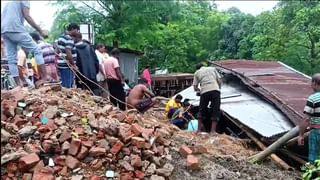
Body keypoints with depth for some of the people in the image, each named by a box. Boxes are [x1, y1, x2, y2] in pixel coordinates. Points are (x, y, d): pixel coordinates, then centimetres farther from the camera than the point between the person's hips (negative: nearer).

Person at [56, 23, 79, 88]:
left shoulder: (61, 37, 17)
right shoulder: (69, 39, -14)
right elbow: (68, 54, -22)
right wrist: (74, 65, -13)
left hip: (61, 64, 10)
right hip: (67, 66, -10)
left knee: (63, 86, 14)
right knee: (68, 86, -5)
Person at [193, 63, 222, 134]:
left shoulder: (197, 72, 22)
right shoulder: (212, 68, 25)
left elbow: (195, 88, 15)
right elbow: (219, 80, 16)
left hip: (204, 91, 0)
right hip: (215, 90, 0)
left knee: (202, 110, 15)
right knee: (215, 110, 3)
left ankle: (200, 129, 17)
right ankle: (213, 131, -2)